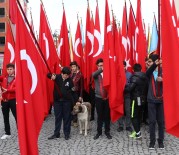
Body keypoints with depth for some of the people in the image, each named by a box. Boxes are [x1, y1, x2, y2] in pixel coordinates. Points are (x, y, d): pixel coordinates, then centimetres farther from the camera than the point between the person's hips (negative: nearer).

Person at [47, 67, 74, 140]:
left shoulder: (69, 80, -4)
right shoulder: (57, 77, -6)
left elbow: (73, 89, 5)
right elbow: (48, 75, -18)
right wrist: (52, 76, -37)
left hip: (67, 101, 0)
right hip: (57, 101, 0)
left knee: (67, 117, 7)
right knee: (58, 117, 10)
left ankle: (67, 133, 18)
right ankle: (56, 134, 19)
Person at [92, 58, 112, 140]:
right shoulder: (96, 74, 2)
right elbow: (94, 75, -24)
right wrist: (101, 69, -38)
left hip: (107, 97, 0)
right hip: (98, 98, 1)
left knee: (107, 115, 8)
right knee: (99, 116, 9)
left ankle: (107, 132, 21)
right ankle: (99, 132, 21)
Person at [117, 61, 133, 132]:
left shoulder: (129, 74, 3)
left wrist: (126, 84, -15)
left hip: (127, 95, 1)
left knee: (128, 111, 4)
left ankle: (128, 126, 14)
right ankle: (120, 126, 15)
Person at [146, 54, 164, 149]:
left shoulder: (162, 71, -2)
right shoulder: (149, 72, 2)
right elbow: (149, 72, -23)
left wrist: (162, 80, -33)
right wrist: (155, 64, -43)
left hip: (161, 100, -1)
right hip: (151, 100, 1)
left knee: (161, 121, 6)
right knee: (152, 121, 3)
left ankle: (161, 141, 19)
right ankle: (152, 141, 14)